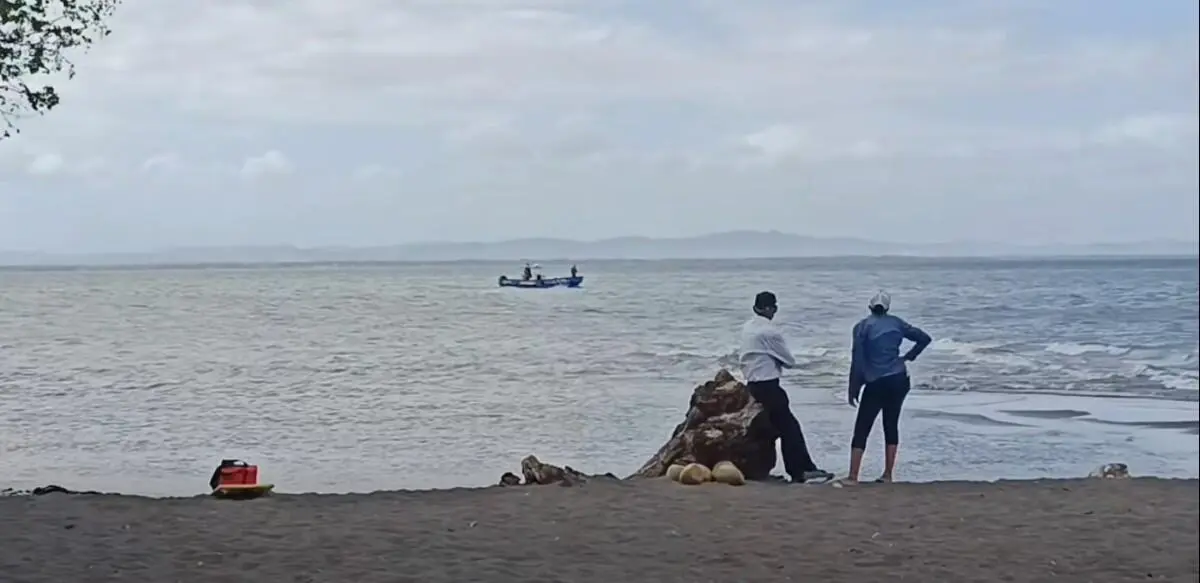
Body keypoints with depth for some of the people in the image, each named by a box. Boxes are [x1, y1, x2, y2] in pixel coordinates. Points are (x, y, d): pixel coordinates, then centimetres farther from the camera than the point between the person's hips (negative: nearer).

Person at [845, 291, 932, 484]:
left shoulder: (862, 327, -4)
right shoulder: (896, 323, 6)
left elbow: (857, 360, -9)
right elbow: (924, 338, 8)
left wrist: (853, 388, -5)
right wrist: (908, 357, 14)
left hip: (876, 384, -4)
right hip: (899, 380, 4)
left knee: (862, 429, 0)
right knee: (891, 425, 15)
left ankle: (853, 477, -5)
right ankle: (888, 474, 15)